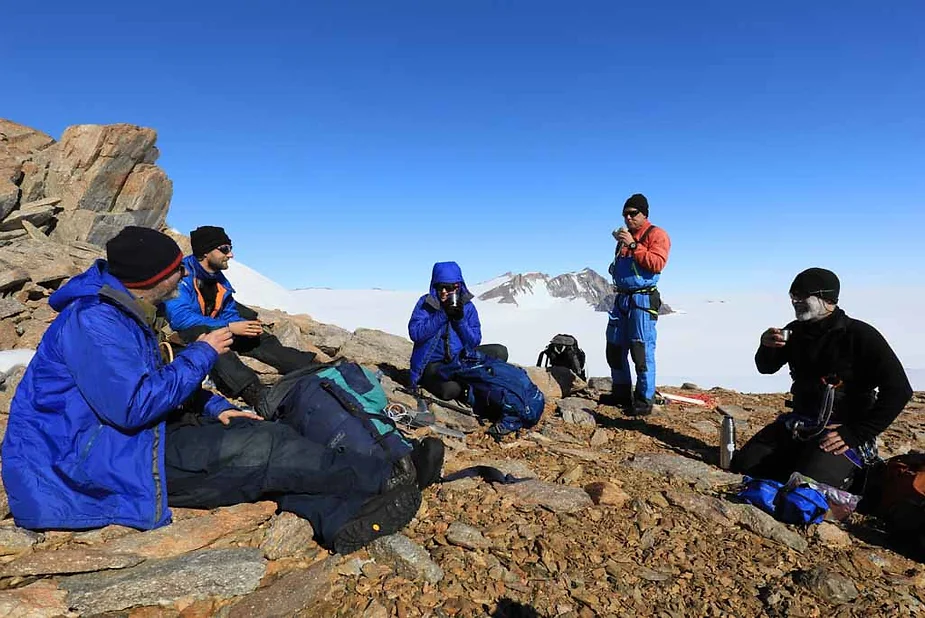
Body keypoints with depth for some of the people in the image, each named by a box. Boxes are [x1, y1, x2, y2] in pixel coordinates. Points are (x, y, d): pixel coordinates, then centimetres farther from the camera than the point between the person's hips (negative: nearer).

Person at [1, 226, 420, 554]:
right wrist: (201, 354, -18)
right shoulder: (94, 320, -21)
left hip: (126, 440, 10)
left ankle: (343, 520, -21)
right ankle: (380, 480, -8)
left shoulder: (125, 314, 12)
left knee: (261, 435, -6)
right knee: (263, 450, -20)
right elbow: (133, 406, -29)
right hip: (90, 462, -10)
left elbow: (153, 383, 18)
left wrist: (215, 408, 3)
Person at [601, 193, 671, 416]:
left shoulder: (656, 234, -2)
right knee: (615, 347, 9)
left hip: (642, 299, -8)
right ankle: (621, 392, 22)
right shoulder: (625, 236, 20)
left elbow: (657, 264, -17)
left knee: (641, 351, -8)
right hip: (622, 298, 8)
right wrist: (620, 245, 11)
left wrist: (633, 245, -19)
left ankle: (644, 400, -1)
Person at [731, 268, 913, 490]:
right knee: (743, 464, -2)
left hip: (841, 429, -6)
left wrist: (857, 435, -20)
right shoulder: (796, 330, 3)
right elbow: (767, 368, 14)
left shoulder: (860, 335, -14)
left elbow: (899, 390, -17)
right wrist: (767, 347, -11)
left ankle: (845, 473, 7)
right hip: (798, 423, 6)